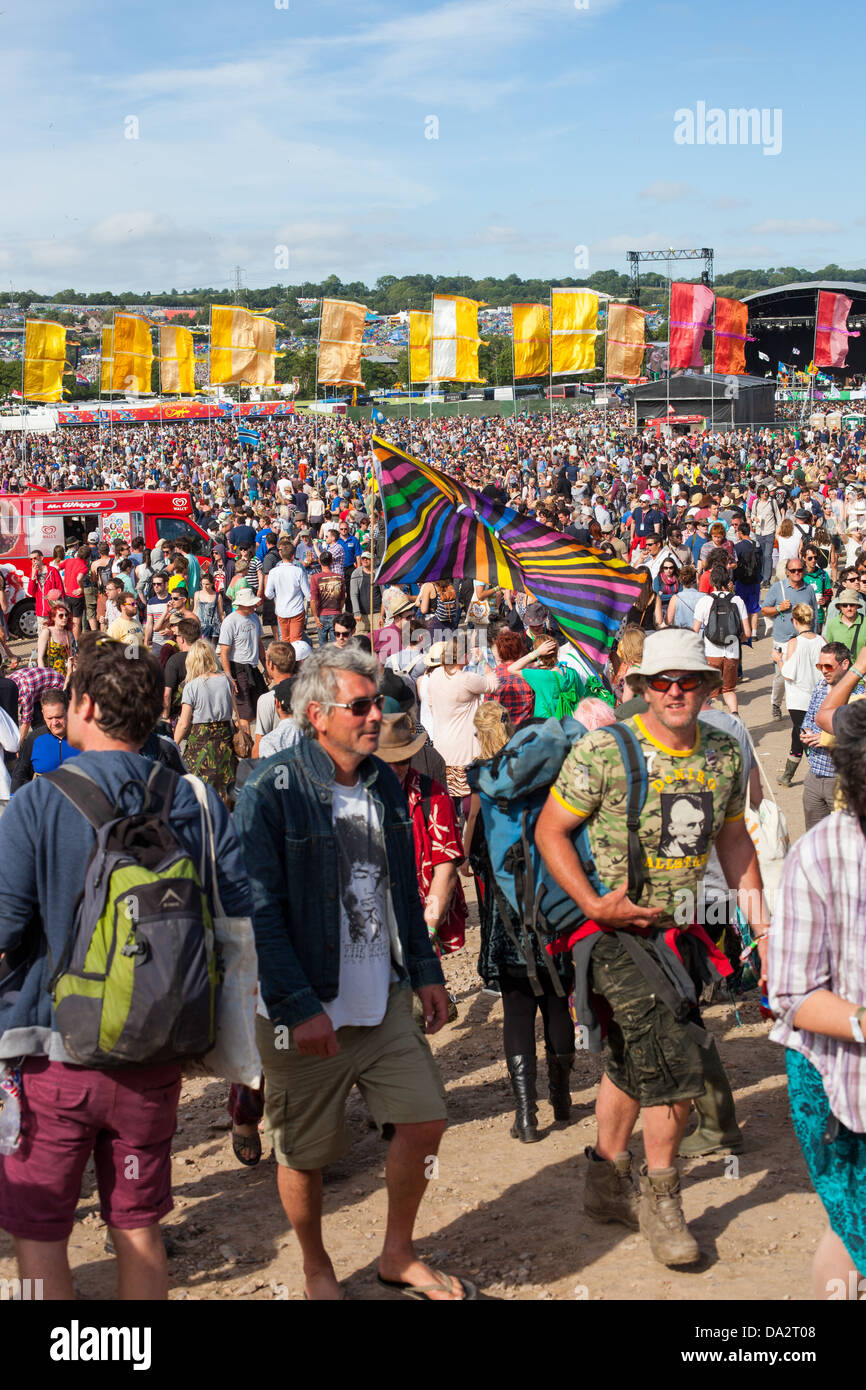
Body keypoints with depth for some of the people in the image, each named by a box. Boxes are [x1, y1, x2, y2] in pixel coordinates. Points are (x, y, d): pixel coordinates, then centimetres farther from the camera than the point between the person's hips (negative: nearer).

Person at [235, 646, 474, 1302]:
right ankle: (317, 1270, 33)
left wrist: (425, 971, 14)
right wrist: (299, 1007, -21)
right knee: (305, 1154, 7)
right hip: (308, 1011, -6)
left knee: (424, 1121, 7)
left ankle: (400, 1256, 30)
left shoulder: (384, 783, 7)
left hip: (385, 1002, 6)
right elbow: (259, 909, -17)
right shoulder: (273, 790, -15)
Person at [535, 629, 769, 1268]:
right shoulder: (603, 751, -16)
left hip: (679, 929, 6)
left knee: (632, 1063, 19)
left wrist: (762, 922, 9)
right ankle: (659, 1198, 12)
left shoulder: (724, 754, 1)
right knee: (677, 1067, -10)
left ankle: (607, 1182, 37)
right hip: (618, 930, -6)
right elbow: (550, 830, -9)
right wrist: (593, 904, -18)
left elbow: (733, 838, 13)